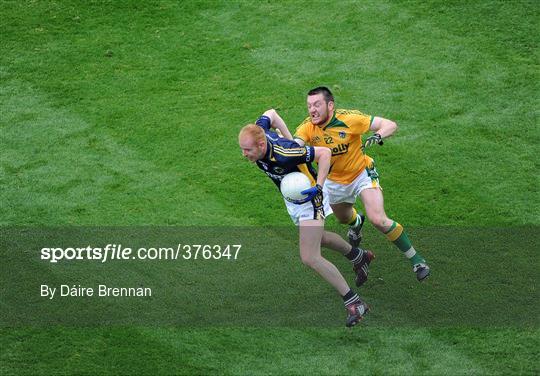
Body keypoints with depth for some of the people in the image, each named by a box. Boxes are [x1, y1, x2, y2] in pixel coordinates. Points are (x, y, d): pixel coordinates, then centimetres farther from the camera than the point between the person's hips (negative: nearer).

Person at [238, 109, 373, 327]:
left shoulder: (283, 155, -39)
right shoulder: (258, 130, -19)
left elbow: (324, 152, -30)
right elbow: (271, 114, 3)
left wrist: (318, 187, -34)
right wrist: (291, 141, 6)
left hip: (309, 199, -9)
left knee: (309, 258, -15)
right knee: (319, 239, 30)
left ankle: (354, 302, -5)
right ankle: (358, 256, 57)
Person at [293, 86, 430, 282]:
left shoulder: (349, 118, -28)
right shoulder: (308, 127, -20)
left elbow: (390, 125, -25)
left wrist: (377, 136, -46)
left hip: (362, 173, -5)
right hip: (335, 181, 5)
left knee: (378, 220, -22)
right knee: (343, 218, 27)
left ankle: (415, 259, -6)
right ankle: (356, 222, 68)